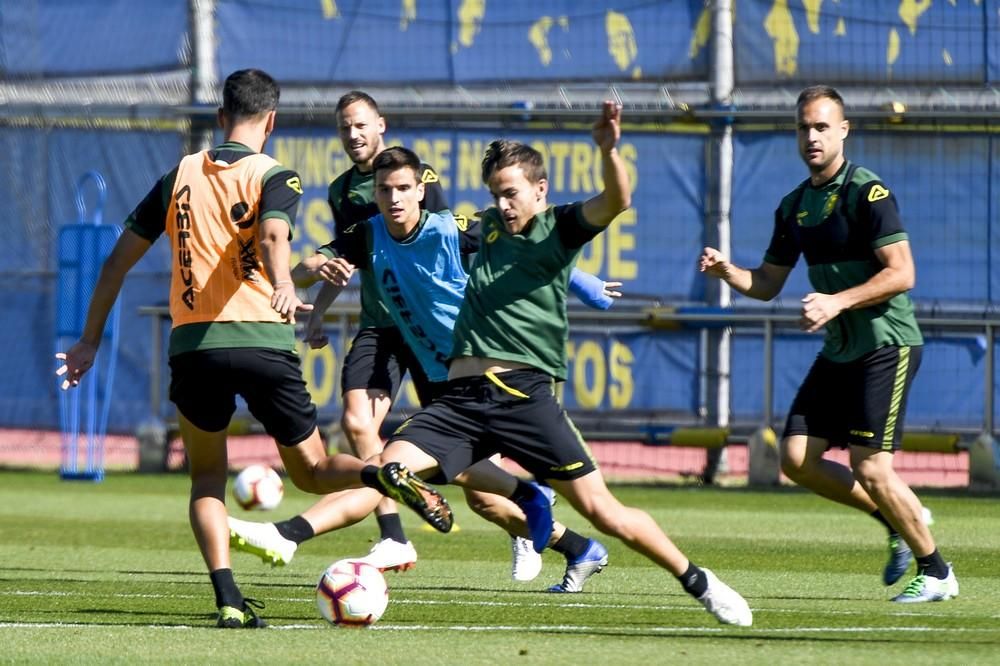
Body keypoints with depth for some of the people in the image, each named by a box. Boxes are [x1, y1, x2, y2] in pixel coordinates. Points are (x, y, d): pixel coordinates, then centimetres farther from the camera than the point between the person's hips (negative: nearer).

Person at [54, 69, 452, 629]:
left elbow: (120, 259, 15)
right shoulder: (274, 177, 3)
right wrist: (283, 285, -40)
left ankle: (228, 598, -4)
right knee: (312, 469, 12)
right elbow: (272, 235, -21)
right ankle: (384, 476, -21)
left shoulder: (181, 176, 14)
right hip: (261, 341, -2)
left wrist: (90, 341, 22)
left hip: (192, 345, 2)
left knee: (208, 478, 17)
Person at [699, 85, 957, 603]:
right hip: (839, 352, 8)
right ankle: (895, 521, 19)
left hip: (886, 345, -8)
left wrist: (838, 302, -25)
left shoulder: (868, 193, -13)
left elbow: (901, 273, -18)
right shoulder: (794, 206, 11)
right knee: (797, 459, 0)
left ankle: (936, 572, 5)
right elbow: (767, 283, 17)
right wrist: (727, 271, -3)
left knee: (870, 468, -12)